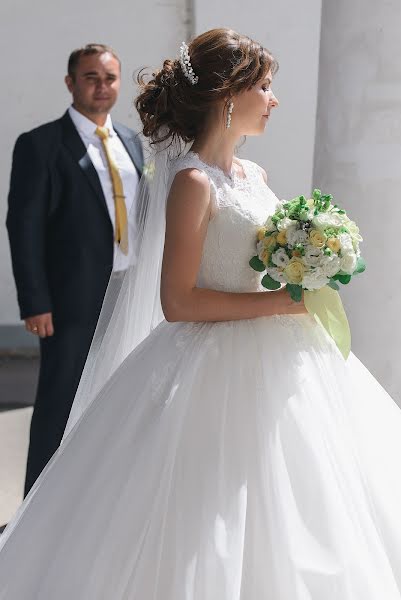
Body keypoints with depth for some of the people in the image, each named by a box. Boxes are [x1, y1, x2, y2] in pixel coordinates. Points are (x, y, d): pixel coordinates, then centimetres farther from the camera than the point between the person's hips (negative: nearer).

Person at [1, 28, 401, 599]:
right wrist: (280, 302, -19)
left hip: (278, 357, 9)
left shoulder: (255, 175, 10)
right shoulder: (194, 183, -15)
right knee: (212, 525, 1)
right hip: (221, 366, -9)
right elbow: (179, 301, -20)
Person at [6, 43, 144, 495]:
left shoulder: (131, 142, 12)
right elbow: (24, 228, -10)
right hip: (74, 301, -6)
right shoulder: (40, 144, -6)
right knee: (59, 406, 4)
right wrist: (34, 303, -16)